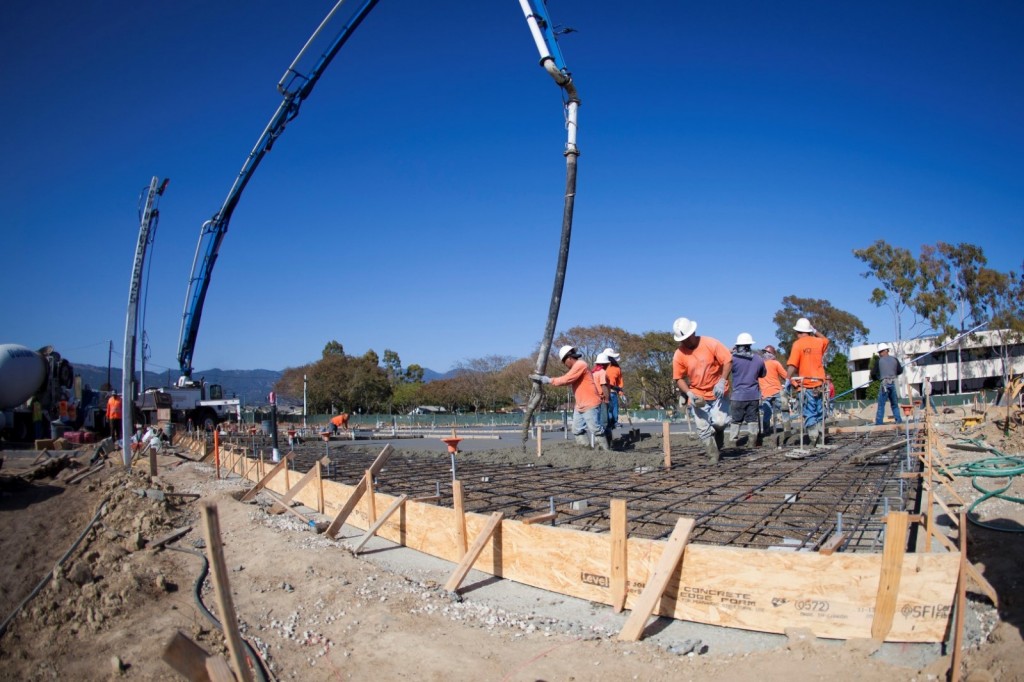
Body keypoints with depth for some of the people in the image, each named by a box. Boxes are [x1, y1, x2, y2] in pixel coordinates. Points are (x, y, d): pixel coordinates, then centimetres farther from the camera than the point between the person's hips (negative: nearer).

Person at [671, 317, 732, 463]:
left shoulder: (711, 344, -13)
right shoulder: (679, 355, -9)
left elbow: (728, 361, -10)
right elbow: (678, 378, -1)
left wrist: (722, 382, -20)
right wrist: (689, 393, -16)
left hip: (718, 392, -2)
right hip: (698, 396, 2)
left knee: (720, 422, -14)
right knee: (703, 429, -2)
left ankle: (717, 442, 19)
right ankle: (714, 457, 12)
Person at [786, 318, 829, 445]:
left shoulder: (798, 344, -8)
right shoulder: (818, 342, 8)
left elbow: (791, 365, -18)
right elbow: (826, 340, 35)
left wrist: (790, 379, -13)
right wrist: (815, 332, 28)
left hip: (806, 384, -5)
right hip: (819, 383, 5)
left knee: (809, 413, -2)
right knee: (819, 412, 15)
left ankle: (813, 438, -9)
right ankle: (821, 437, 14)